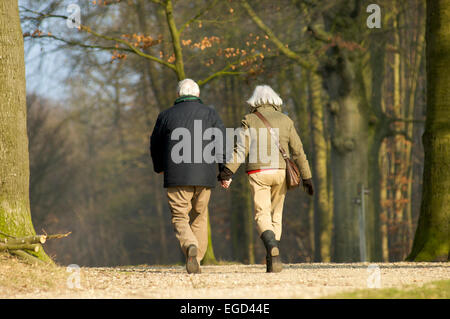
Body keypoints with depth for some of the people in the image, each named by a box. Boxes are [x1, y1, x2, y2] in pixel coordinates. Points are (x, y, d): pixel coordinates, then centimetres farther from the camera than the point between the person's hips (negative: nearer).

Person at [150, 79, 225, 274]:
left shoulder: (166, 116, 6)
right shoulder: (209, 114, 6)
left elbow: (155, 146, 17)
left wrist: (159, 167, 35)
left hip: (177, 176, -1)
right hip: (204, 177, 1)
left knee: (180, 218, 0)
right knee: (199, 217, 16)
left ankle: (190, 246, -29)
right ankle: (196, 260, 15)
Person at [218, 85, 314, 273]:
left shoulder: (249, 120, 3)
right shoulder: (285, 120, 10)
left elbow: (241, 149, -10)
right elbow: (297, 151, 7)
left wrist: (228, 171, -14)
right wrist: (306, 177, 10)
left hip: (258, 173, -3)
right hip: (280, 172, 3)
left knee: (262, 216, -7)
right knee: (275, 215, 14)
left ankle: (273, 249, -34)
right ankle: (272, 261, 11)